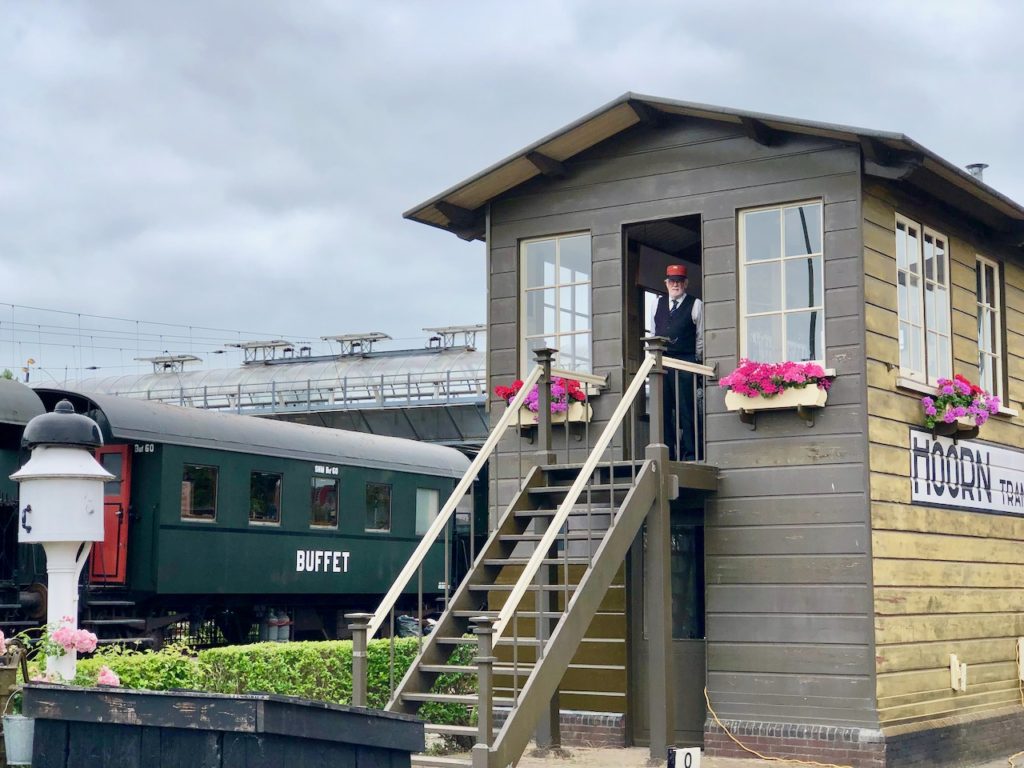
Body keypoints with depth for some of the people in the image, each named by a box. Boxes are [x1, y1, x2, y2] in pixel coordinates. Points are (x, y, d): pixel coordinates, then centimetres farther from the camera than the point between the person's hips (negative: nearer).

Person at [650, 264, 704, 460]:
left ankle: (690, 454, -4)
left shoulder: (695, 305, 5)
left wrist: (695, 360, 0)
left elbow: (701, 337, 4)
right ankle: (667, 453, 7)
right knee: (663, 408, 3)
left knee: (686, 409, -6)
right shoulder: (658, 304, 18)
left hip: (685, 363, -4)